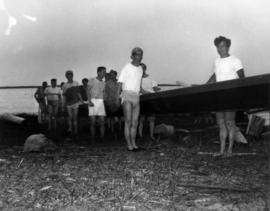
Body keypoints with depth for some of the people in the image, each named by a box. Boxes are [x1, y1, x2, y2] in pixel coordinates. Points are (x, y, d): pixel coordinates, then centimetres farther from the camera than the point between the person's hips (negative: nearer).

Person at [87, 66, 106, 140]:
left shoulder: (103, 83, 16)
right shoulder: (92, 80, 1)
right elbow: (88, 91, -6)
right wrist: (89, 101, -18)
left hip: (101, 102, 5)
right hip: (93, 101, -4)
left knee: (102, 121, -1)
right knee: (93, 122, -4)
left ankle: (102, 138, 4)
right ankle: (93, 138, 2)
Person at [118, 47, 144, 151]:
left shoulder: (140, 69, 15)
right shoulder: (127, 68, -6)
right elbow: (120, 83, -9)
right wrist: (118, 96, -16)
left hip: (136, 97, 6)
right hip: (127, 96, -6)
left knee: (135, 122, 7)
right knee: (128, 122, -6)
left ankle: (134, 144, 14)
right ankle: (129, 145, -1)